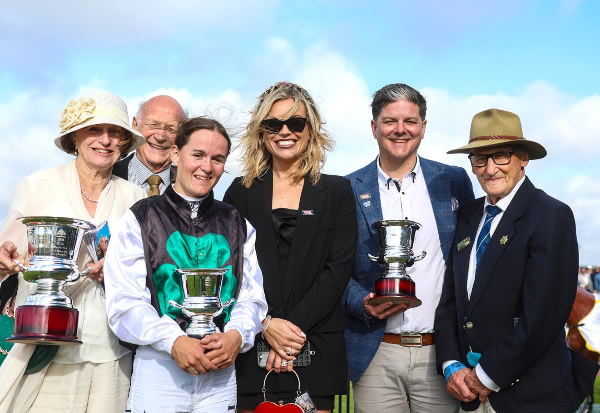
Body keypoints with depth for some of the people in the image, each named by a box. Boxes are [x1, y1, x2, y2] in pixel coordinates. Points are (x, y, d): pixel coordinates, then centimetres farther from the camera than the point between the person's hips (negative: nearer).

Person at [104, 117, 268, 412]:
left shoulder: (237, 225, 11)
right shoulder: (140, 219, 1)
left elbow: (253, 296, 6)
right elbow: (124, 302, -7)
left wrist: (236, 335, -13)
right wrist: (174, 341, -19)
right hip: (158, 368, -3)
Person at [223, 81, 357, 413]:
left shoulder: (337, 191, 5)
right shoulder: (241, 191, 7)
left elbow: (338, 269, -4)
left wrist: (294, 326, -12)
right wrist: (266, 324, -12)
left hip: (315, 352, 0)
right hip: (252, 352, 1)